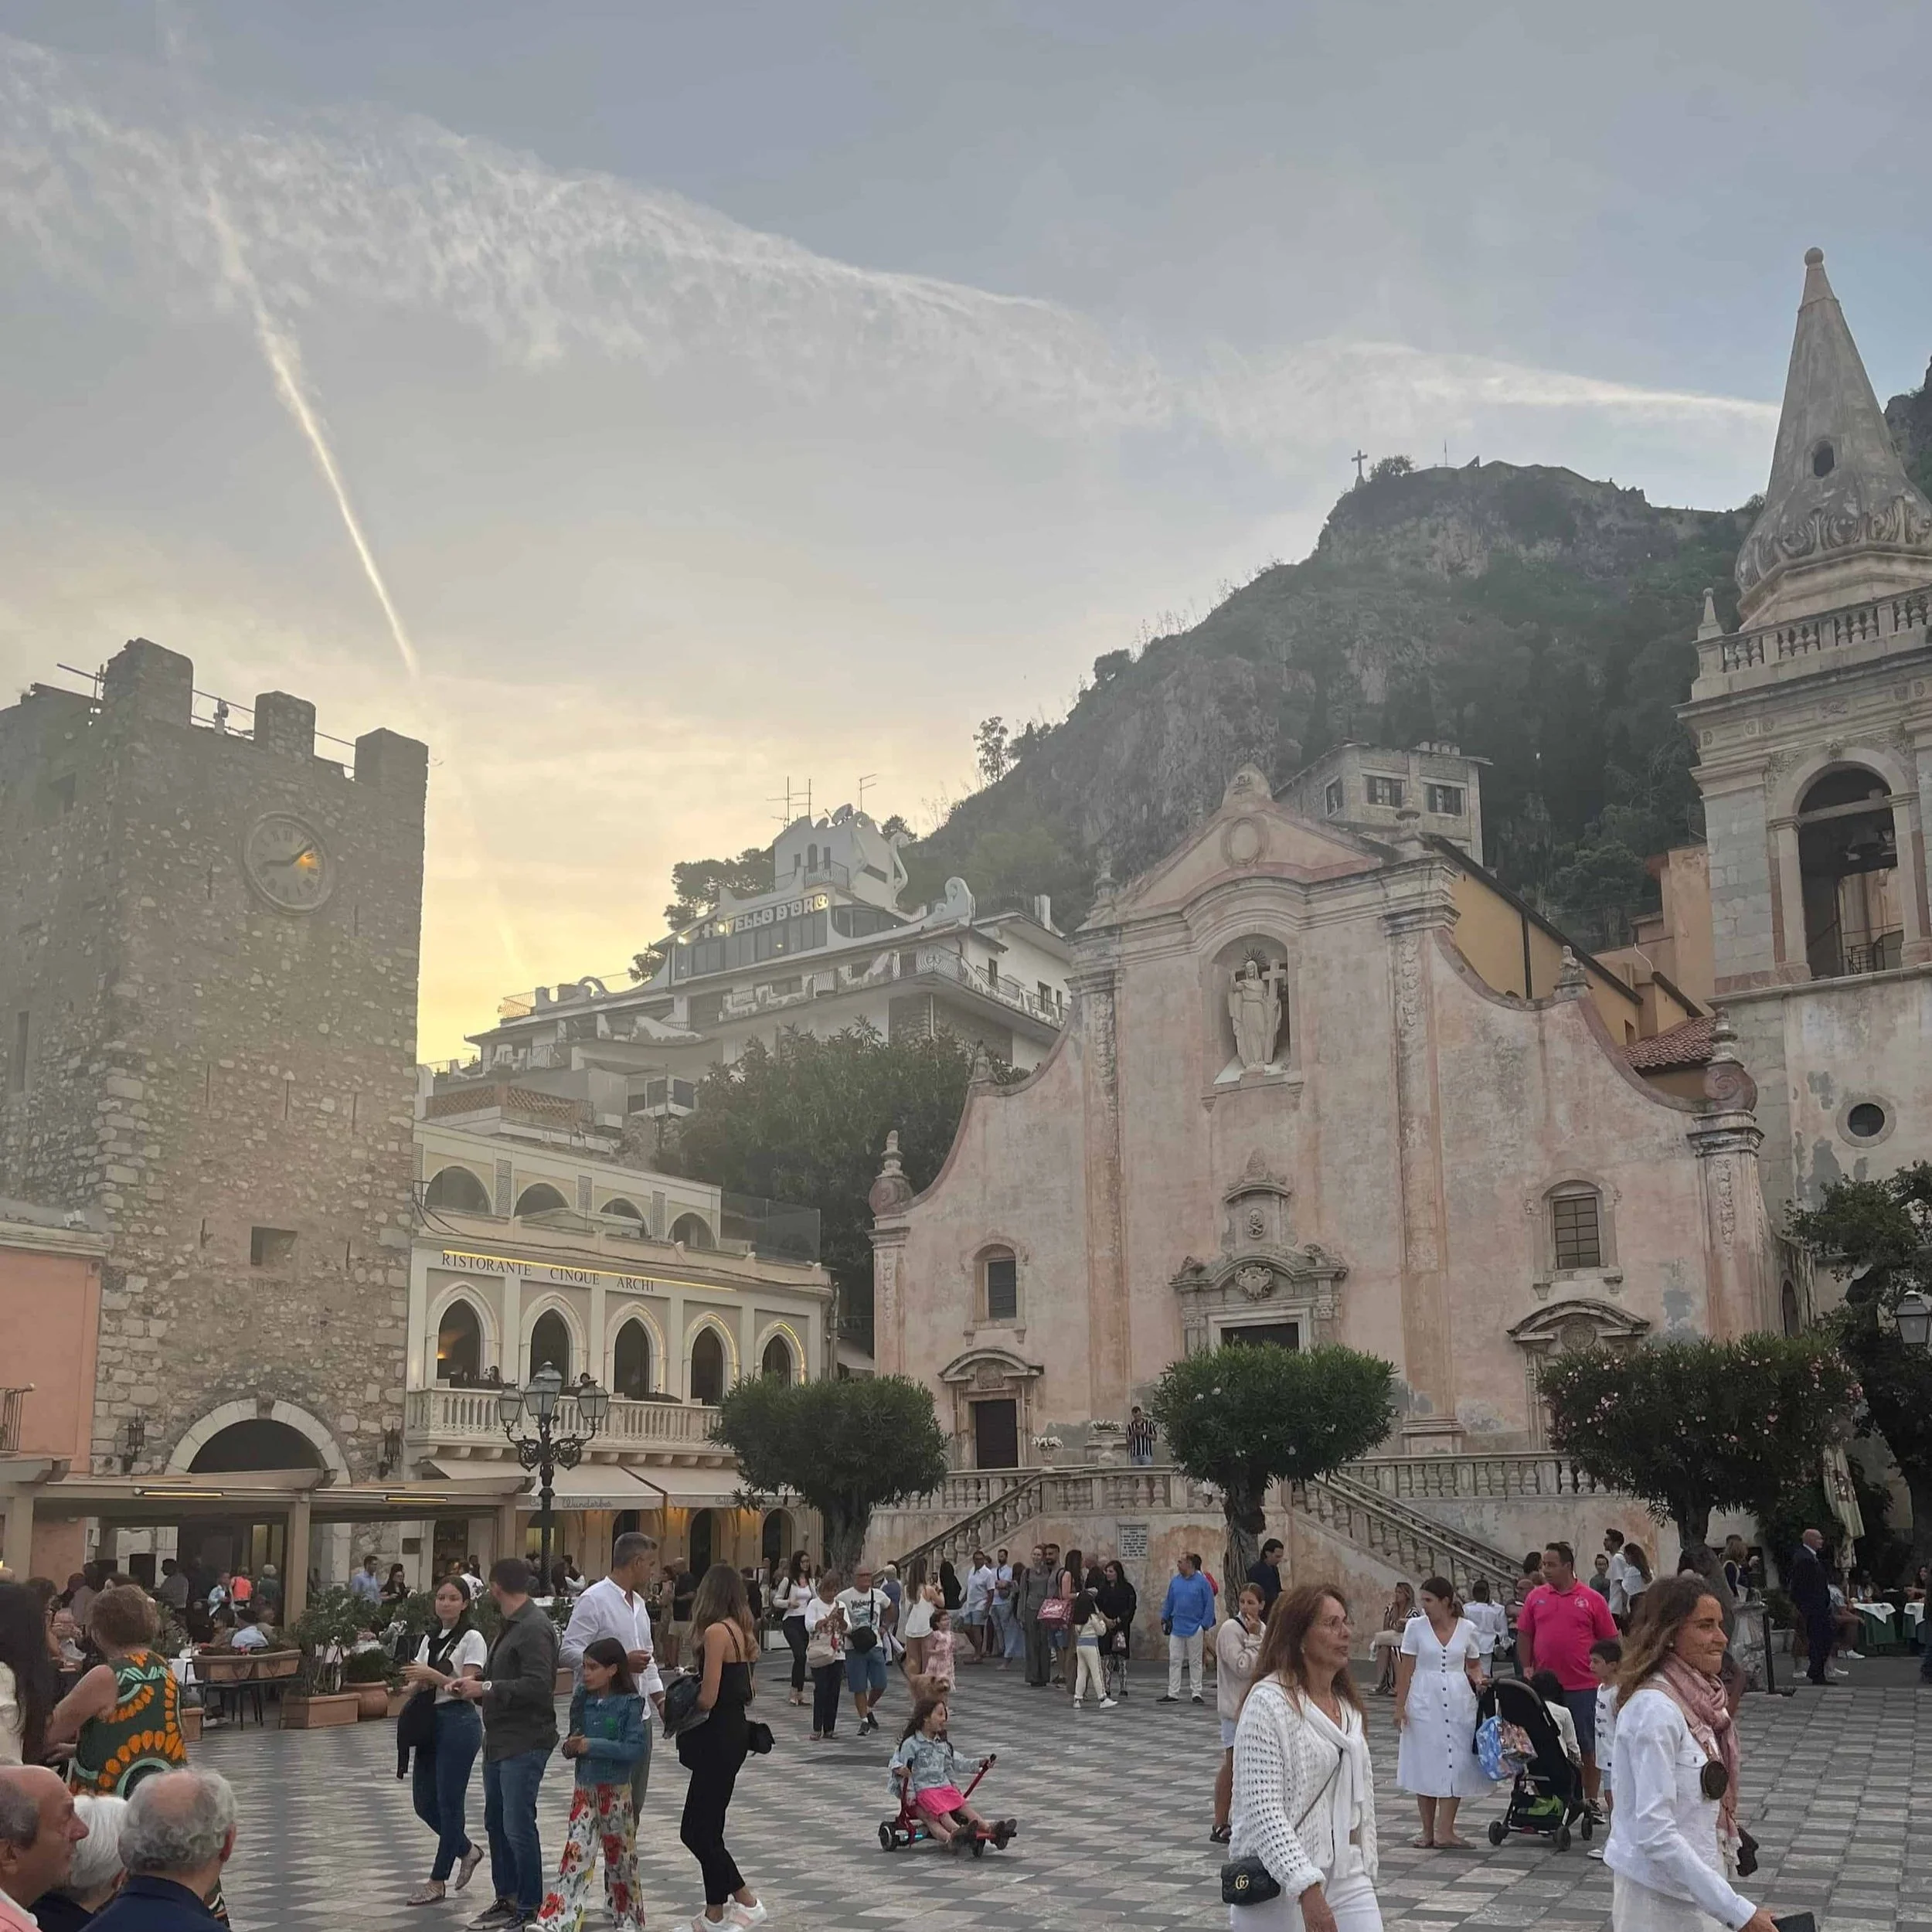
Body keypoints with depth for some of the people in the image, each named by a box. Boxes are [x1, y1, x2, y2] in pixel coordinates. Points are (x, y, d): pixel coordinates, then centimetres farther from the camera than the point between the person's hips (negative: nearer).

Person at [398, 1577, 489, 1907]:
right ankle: (467, 1851, 31)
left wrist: (433, 1675, -26)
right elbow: (422, 1682, 13)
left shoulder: (472, 1639, -9)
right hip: (430, 1722, 8)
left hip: (458, 1724, -8)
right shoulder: (430, 1638, 13)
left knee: (448, 1802, -1)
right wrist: (412, 1684, -10)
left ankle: (438, 1881, 10)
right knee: (424, 1802, 9)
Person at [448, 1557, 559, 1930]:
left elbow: (537, 1686, -25)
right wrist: (475, 1686, 8)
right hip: (499, 1741, 10)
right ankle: (506, 1899, 26)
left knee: (518, 1826, -6)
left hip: (525, 1742, -10)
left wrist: (486, 1688, -19)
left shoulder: (534, 1628, -17)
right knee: (496, 1823, 15)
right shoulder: (511, 1626, 15)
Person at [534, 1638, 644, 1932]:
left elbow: (634, 1749, -18)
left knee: (620, 1856, 8)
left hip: (616, 1790, -4)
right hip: (584, 1789, 4)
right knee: (575, 1854, -4)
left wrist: (593, 1746, -22)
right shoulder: (582, 1702, 4)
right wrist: (570, 1748, -10)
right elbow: (573, 1740, 13)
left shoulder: (629, 1704, -11)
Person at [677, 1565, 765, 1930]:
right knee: (706, 1828, 15)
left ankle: (746, 1901, 2)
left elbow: (708, 1698, -18)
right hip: (735, 1729, 9)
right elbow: (748, 1690, 15)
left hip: (719, 1736, -9)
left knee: (698, 1831, -1)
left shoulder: (716, 1631, -17)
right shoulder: (742, 1630, 9)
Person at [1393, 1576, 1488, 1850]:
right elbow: (1406, 1669, -1)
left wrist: (1478, 1679, -9)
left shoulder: (1467, 1629, 1)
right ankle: (1428, 1831, 12)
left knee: (1456, 1766, -1)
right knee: (1425, 1766, 2)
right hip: (1424, 1703, -1)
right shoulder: (1416, 1626, -2)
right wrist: (1400, 1706, -4)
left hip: (1458, 1703, 1)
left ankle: (1445, 1832, 5)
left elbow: (1474, 1665, 13)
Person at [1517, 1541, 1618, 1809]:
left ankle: (1590, 1801, 20)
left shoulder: (1592, 1600, -2)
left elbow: (1610, 1641, 2)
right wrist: (1527, 1669, 0)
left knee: (1588, 1747, 7)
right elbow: (1524, 1635, 8)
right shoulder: (1536, 1597, 5)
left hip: (1584, 1687, -2)